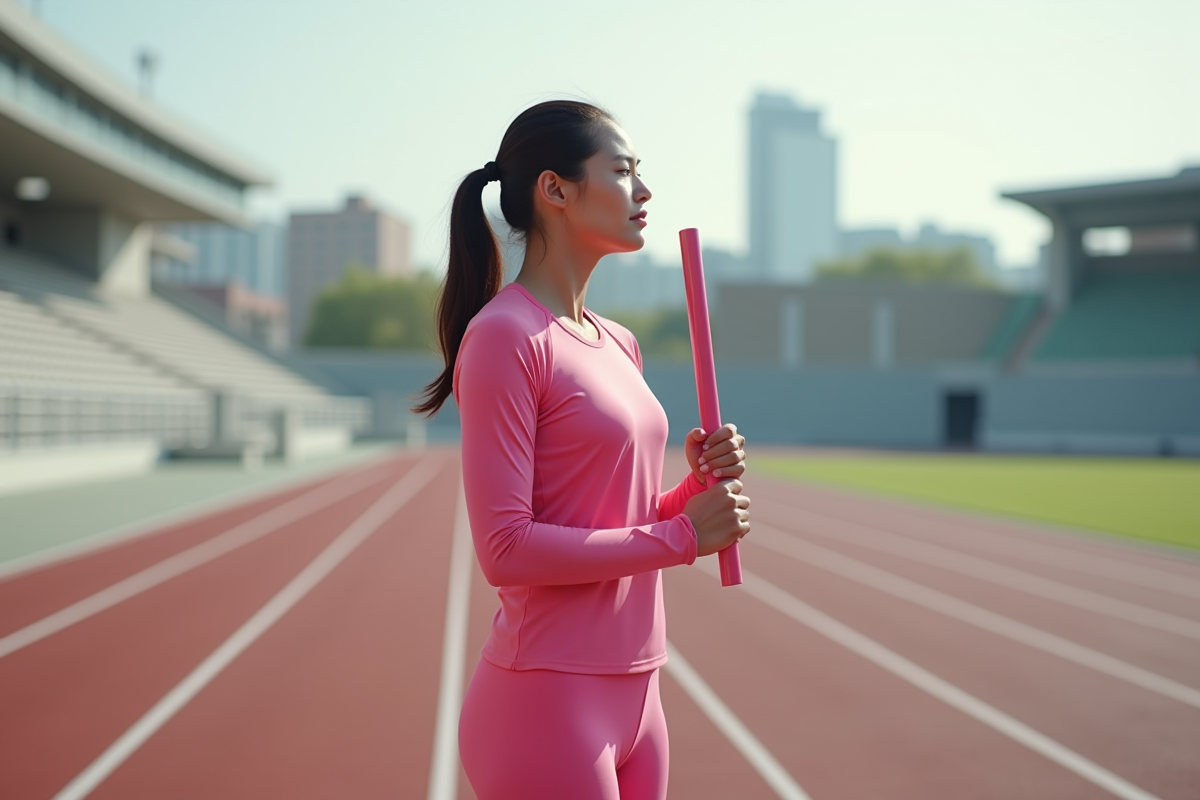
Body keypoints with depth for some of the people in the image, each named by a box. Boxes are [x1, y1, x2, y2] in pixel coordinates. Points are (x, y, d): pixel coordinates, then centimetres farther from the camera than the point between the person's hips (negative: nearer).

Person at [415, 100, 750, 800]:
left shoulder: (619, 345, 12)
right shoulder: (503, 335, -13)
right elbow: (506, 549, -19)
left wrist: (699, 488, -1)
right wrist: (683, 534, -13)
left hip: (633, 690, 8)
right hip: (546, 699, -8)